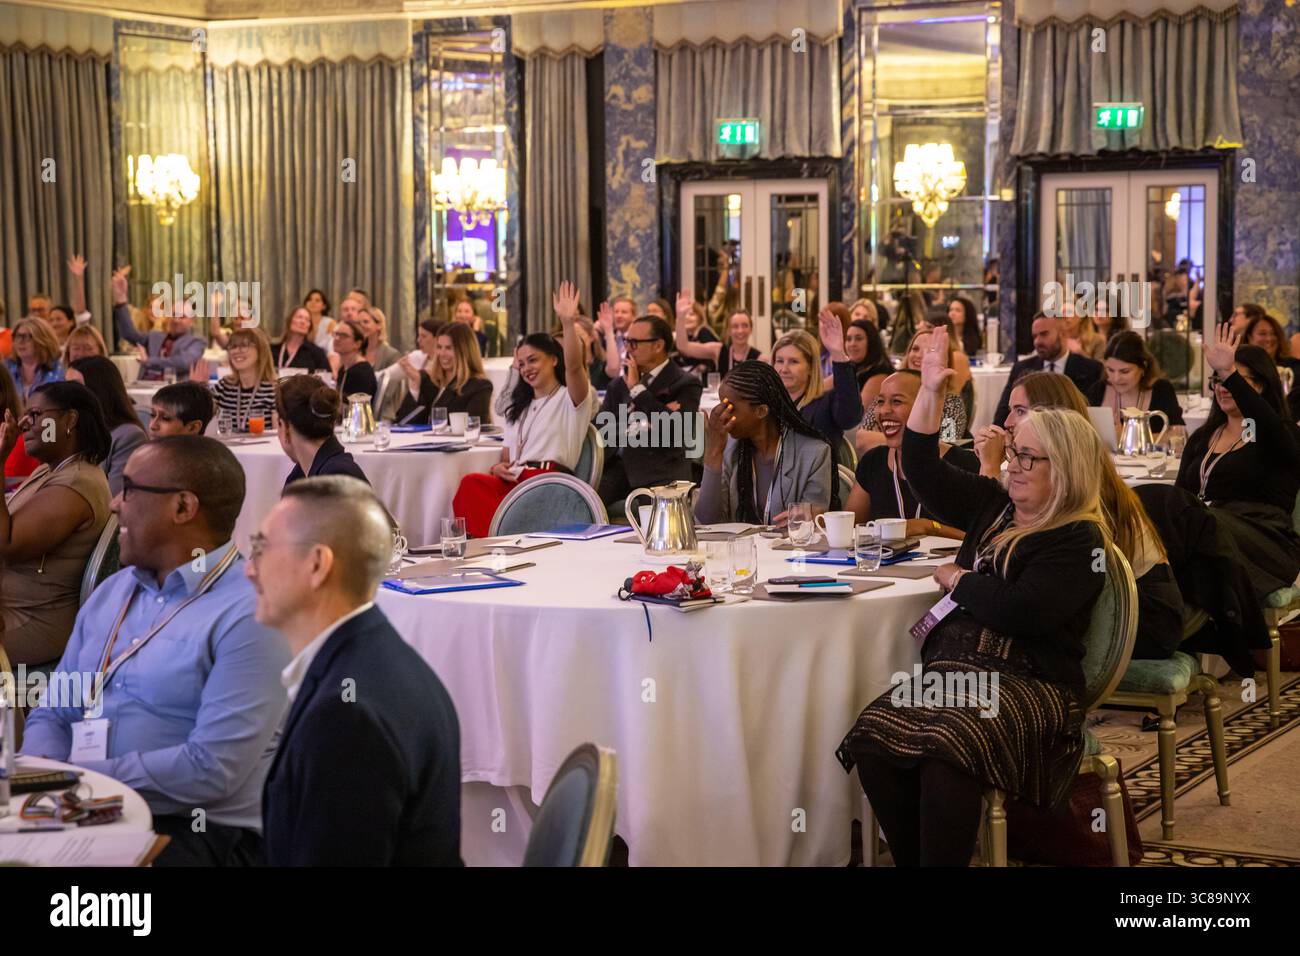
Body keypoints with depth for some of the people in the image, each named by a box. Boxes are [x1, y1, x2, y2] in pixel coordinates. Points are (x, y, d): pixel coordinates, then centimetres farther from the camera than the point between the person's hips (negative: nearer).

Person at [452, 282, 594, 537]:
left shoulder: (569, 398, 11)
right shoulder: (520, 409, 34)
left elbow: (574, 366, -11)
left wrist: (568, 323, -26)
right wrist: (498, 467, 4)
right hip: (513, 481, 6)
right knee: (471, 484, -32)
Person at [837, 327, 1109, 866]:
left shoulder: (1079, 540, -3)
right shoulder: (993, 507, 20)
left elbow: (1021, 610, -17)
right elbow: (924, 471, 26)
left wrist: (956, 579, 0)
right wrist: (930, 392, 15)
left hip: (1027, 685, -6)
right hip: (951, 668, 7)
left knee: (944, 755, -38)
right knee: (873, 739, -25)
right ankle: (911, 859, -14)